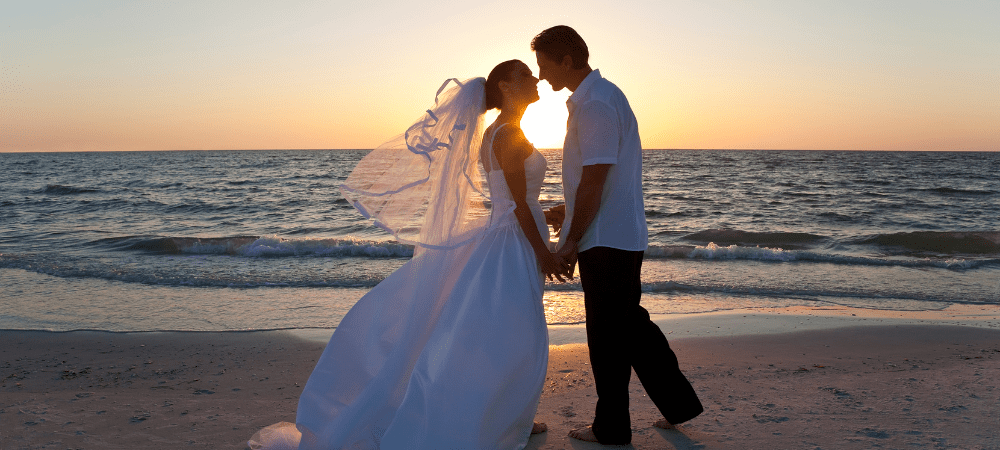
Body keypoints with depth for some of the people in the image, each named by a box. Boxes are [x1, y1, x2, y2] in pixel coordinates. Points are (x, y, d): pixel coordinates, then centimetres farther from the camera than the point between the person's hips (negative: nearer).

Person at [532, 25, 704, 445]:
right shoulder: (603, 95, 14)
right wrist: (568, 218, 20)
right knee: (630, 322, 18)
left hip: (605, 239, -10)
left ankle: (611, 428, 17)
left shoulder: (595, 105, -18)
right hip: (623, 235, 10)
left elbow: (593, 183, -21)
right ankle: (678, 403, 27)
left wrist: (572, 241, -13)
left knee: (607, 333, 2)